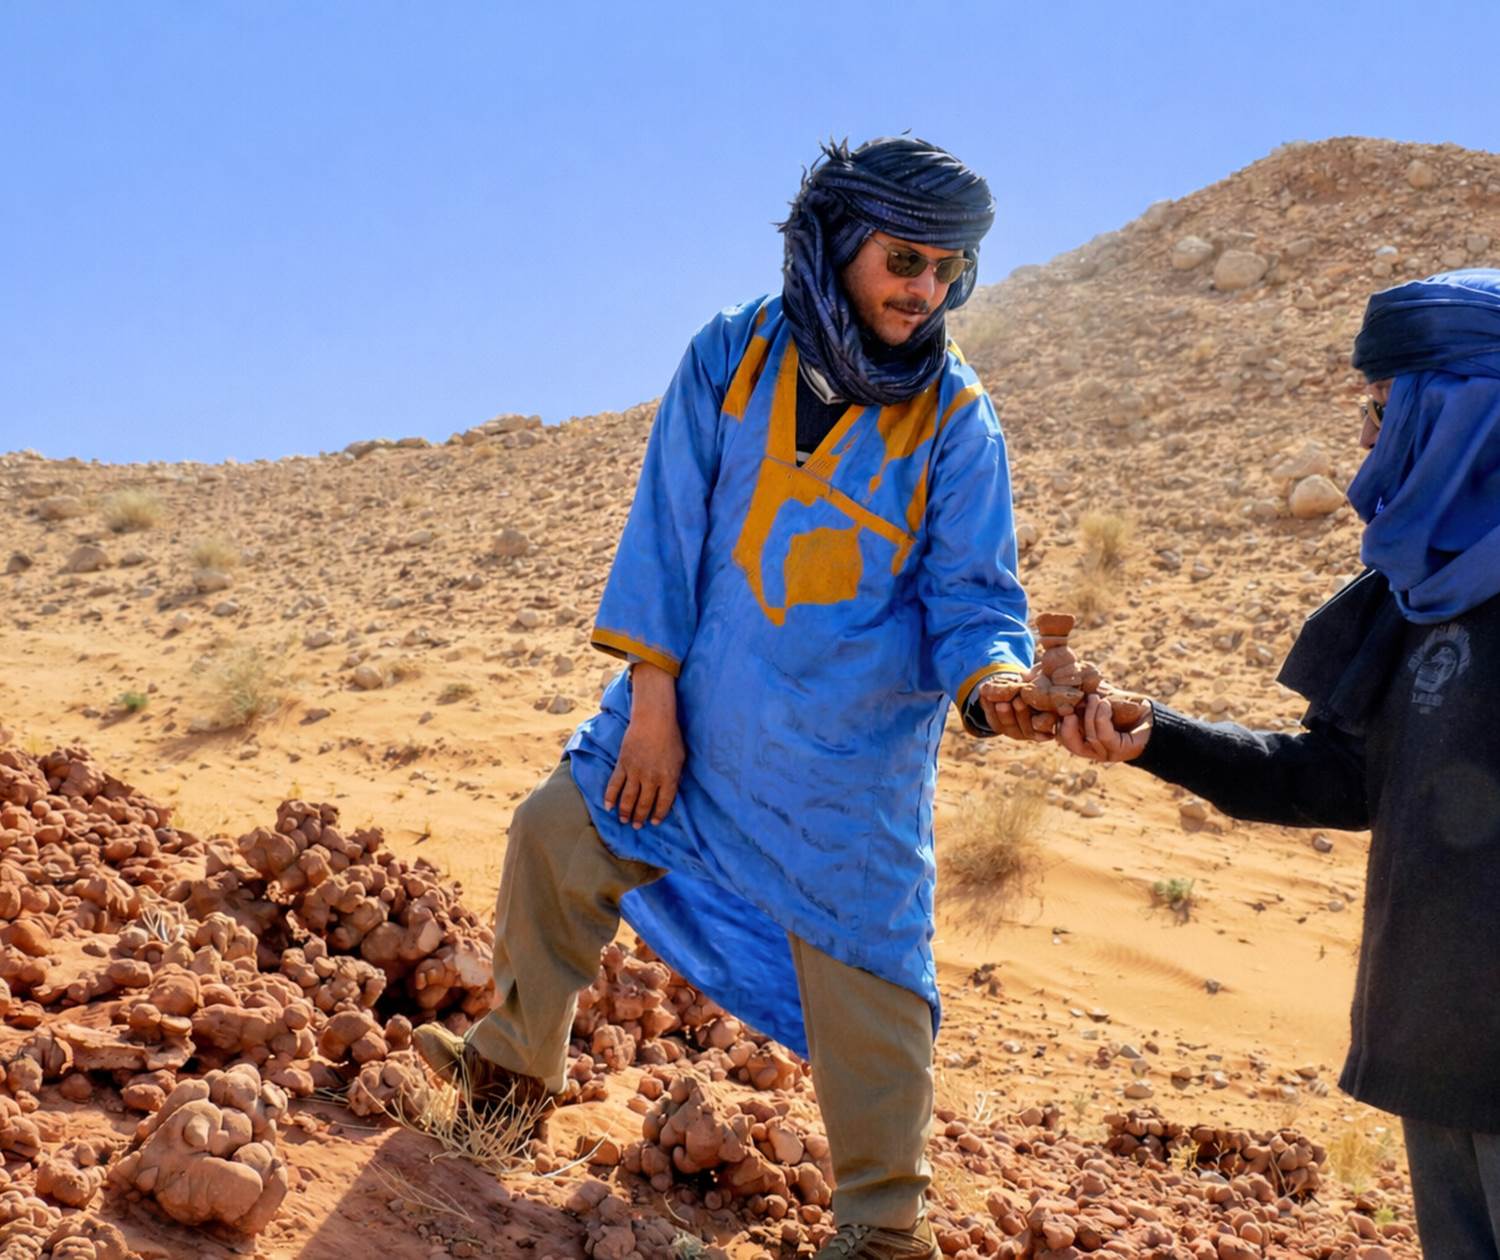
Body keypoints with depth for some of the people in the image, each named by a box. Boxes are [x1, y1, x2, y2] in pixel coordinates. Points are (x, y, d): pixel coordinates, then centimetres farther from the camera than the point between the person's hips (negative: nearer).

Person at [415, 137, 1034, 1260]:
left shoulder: (956, 419, -9)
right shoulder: (731, 357, -5)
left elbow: (971, 588, -8)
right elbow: (669, 528, -4)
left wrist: (993, 673, -32)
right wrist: (652, 702, -7)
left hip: (850, 760, -2)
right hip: (695, 713, 3)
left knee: (862, 974, 0)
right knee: (558, 839, 10)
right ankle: (520, 1052, 37)